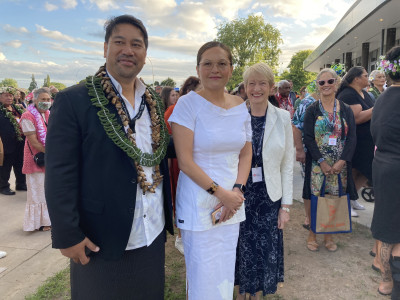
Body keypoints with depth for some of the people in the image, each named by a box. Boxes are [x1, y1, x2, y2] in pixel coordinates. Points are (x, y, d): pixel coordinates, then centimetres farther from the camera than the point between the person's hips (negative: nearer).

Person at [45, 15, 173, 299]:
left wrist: (168, 214, 9)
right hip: (100, 240, -5)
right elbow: (60, 175, -13)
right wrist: (68, 235, -12)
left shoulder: (154, 102, 5)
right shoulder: (73, 100, -11)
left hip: (153, 234, 5)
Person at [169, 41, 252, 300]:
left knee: (226, 270, 20)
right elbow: (185, 161, -14)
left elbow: (246, 154, 8)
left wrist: (237, 191, -7)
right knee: (203, 276, 9)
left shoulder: (240, 105, 5)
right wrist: (221, 193, -14)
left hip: (232, 201, 5)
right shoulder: (188, 104, -10)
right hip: (199, 204, -4)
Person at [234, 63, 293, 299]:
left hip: (269, 198, 1)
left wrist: (286, 205, -2)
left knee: (266, 250, 12)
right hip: (240, 195, -1)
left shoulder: (283, 118, -1)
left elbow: (287, 164, 0)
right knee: (243, 248, 12)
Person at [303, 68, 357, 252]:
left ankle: (328, 235, 21)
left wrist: (342, 161, -11)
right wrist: (322, 162, -13)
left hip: (340, 164, 2)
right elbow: (308, 138, -5)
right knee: (315, 198, 1)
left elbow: (352, 138, 2)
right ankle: (312, 234, 17)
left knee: (334, 198, 6)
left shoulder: (346, 110, 7)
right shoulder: (312, 110, 1)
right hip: (317, 163, -2)